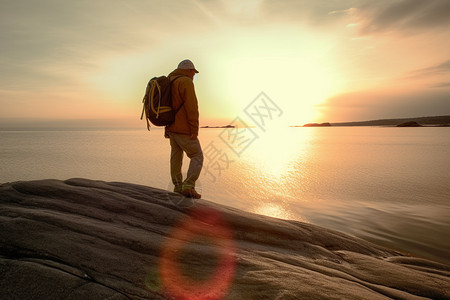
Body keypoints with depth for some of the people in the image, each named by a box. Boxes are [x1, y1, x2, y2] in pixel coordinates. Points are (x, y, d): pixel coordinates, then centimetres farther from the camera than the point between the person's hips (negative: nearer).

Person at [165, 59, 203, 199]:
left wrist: (167, 127, 23)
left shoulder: (171, 83, 16)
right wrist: (195, 129, -20)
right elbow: (192, 107, -20)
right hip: (184, 129, -9)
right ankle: (189, 186, -13)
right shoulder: (186, 82, -13)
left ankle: (178, 186, 20)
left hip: (172, 128, 9)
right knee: (197, 157, -2)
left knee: (176, 156, 14)